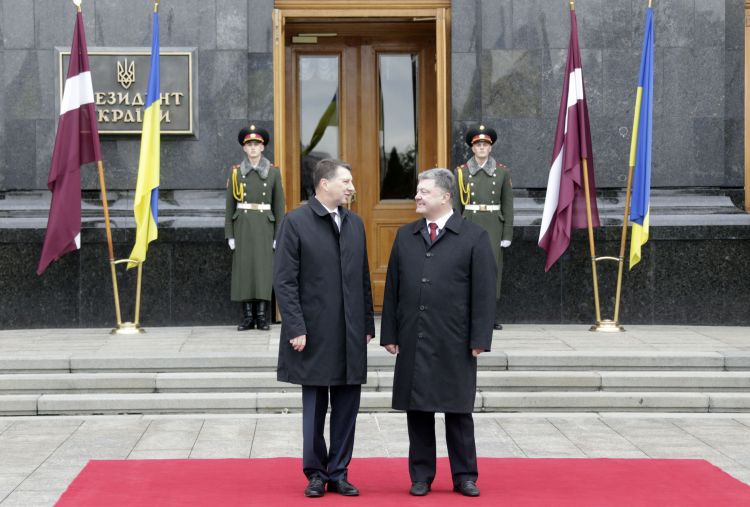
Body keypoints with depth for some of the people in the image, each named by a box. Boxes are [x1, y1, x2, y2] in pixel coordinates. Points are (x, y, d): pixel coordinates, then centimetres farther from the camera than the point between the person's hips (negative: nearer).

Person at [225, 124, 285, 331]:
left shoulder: (273, 172, 4)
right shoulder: (236, 172, 5)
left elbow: (279, 205, 4)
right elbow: (230, 205, 5)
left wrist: (278, 235, -2)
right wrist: (229, 234, 0)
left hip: (264, 226, -1)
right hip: (242, 226, 1)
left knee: (264, 269, -2)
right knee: (243, 269, 1)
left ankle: (262, 316, 4)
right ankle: (248, 316, 7)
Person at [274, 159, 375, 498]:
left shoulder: (355, 223, 11)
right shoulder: (295, 222, -6)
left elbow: (363, 279, 14)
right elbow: (284, 281, -8)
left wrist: (368, 325, 10)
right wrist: (296, 328, -13)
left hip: (351, 335, 5)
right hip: (314, 333, -5)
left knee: (347, 407, 7)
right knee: (314, 407, 6)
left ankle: (338, 473, 17)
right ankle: (315, 474, 18)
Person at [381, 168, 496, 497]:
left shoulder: (474, 237, -1)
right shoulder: (405, 236, 11)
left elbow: (483, 293, -4)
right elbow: (392, 288, 11)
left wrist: (479, 339, -9)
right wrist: (390, 334, 5)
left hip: (454, 343, -3)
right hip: (413, 341, 3)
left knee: (458, 410, 4)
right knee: (417, 409, 7)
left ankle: (464, 476, 14)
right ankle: (421, 476, 16)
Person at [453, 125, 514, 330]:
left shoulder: (502, 172, 6)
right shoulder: (461, 171, 5)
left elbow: (508, 205, 6)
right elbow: (456, 205, 6)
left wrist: (507, 234, 1)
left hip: (493, 226, 0)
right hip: (469, 223, 0)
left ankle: (494, 315, 2)